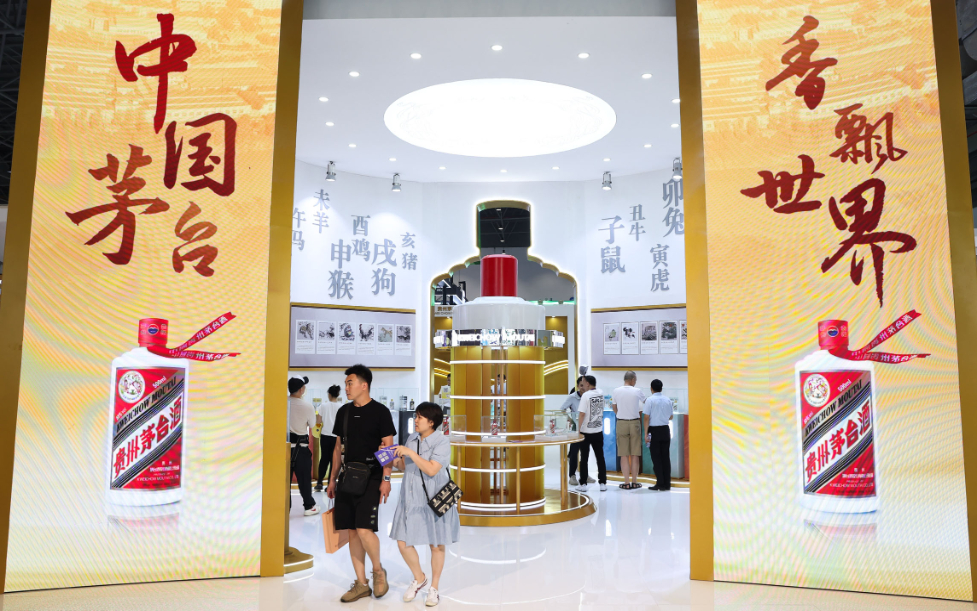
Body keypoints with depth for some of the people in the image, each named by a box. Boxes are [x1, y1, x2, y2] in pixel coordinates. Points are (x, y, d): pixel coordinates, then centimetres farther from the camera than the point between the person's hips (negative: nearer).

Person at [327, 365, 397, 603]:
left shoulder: (380, 411, -6)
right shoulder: (343, 411, 10)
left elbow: (388, 447, -8)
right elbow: (338, 447, 16)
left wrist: (386, 478, -15)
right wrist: (332, 478, 14)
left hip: (370, 478, -6)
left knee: (364, 529, -15)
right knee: (352, 531, 7)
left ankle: (378, 571, 12)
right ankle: (361, 584, 18)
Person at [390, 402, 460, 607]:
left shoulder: (442, 442, -13)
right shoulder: (412, 438, 6)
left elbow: (431, 469, -25)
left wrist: (410, 452, -24)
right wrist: (395, 461, -6)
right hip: (411, 499, 5)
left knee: (437, 545, 7)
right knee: (403, 542, 3)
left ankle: (434, 588, 27)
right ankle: (419, 578, 29)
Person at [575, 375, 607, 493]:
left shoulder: (585, 395, -14)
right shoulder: (601, 393, 2)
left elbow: (582, 414, -17)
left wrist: (579, 429, -11)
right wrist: (585, 390, 22)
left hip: (586, 432, -4)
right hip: (598, 431, 5)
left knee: (584, 459, 4)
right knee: (600, 458, 9)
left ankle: (583, 484, 7)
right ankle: (603, 483, 11)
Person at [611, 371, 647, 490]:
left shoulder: (616, 391, -1)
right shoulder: (637, 391, -5)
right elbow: (645, 401, 16)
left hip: (621, 423, 1)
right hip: (635, 422, -1)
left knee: (624, 455, 3)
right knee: (635, 455, 6)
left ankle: (626, 483, 5)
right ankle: (634, 482, 11)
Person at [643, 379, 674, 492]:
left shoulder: (650, 400, -9)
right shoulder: (668, 400, 4)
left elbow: (647, 418, -11)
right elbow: (671, 416, 12)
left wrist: (646, 433, -7)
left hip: (654, 430, -4)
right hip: (665, 429, 4)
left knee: (656, 457, 1)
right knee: (665, 457, 9)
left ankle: (660, 483, 1)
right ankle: (667, 483, 11)